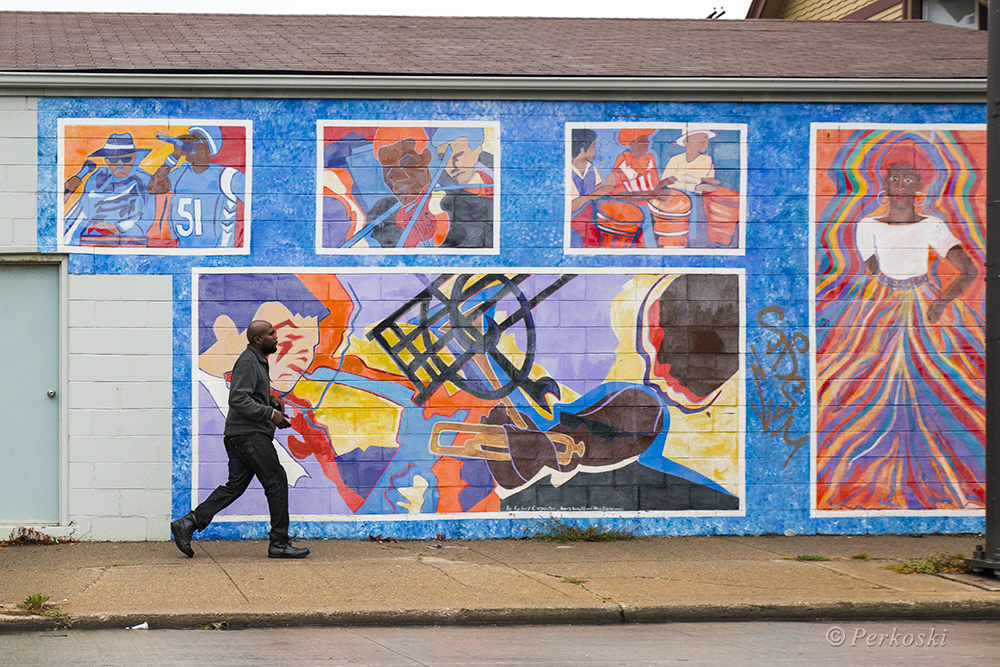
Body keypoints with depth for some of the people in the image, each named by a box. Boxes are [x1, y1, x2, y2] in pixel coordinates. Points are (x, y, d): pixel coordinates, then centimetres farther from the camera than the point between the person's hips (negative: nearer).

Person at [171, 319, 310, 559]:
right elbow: (238, 399, -22)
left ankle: (188, 523, 2)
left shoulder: (258, 361, 19)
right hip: (250, 435, -10)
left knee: (235, 486, 7)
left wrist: (270, 400, 15)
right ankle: (279, 543, -1)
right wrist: (270, 414, -20)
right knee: (276, 482, -5)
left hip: (238, 436, 10)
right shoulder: (248, 362, -13)